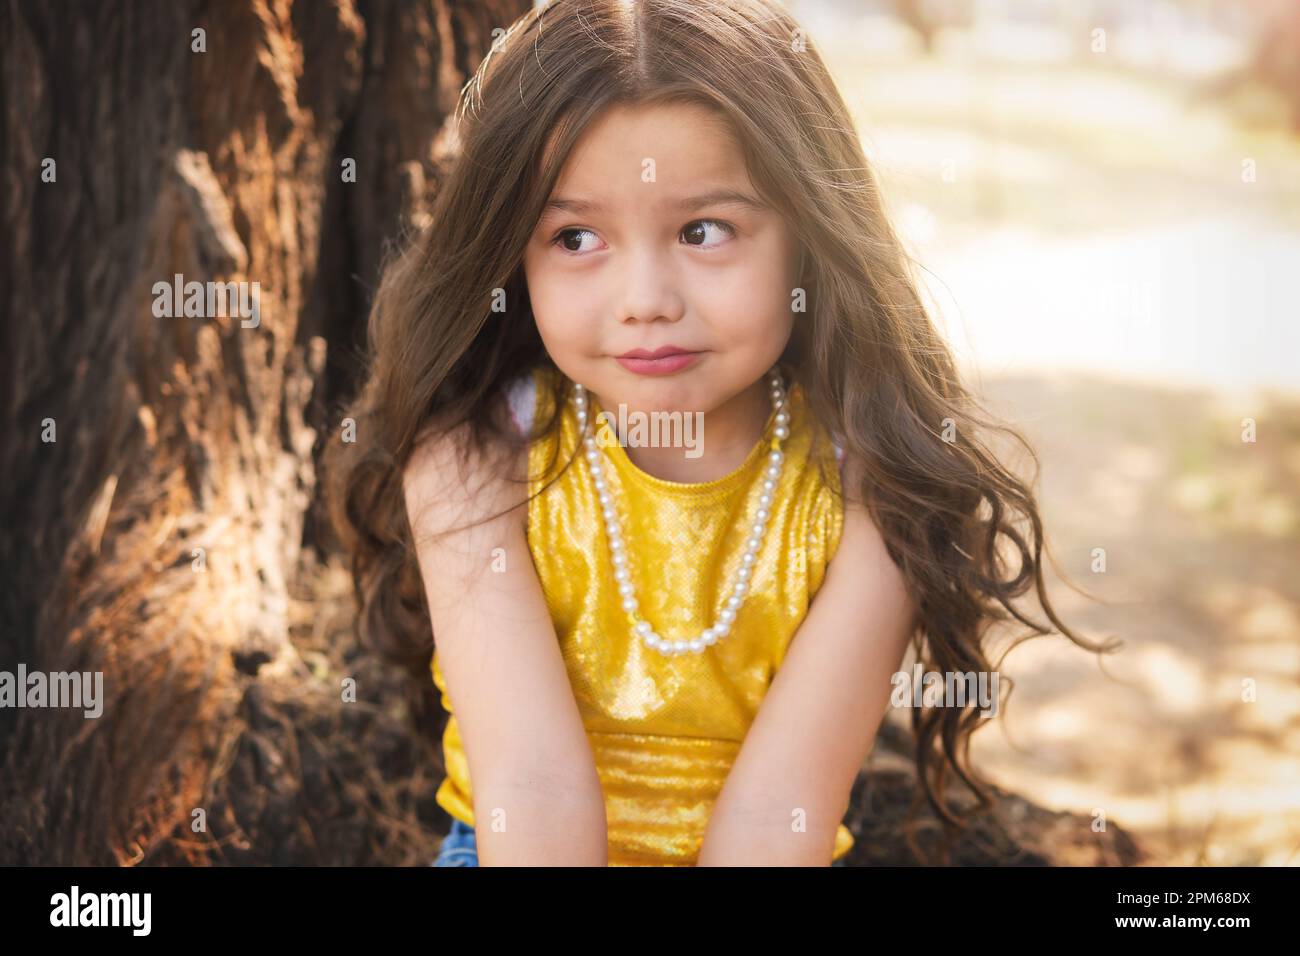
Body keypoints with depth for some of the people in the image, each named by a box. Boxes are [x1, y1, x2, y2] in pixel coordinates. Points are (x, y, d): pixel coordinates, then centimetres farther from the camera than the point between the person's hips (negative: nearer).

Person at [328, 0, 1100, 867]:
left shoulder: (860, 490, -14)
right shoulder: (475, 464, -13)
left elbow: (778, 803, -20)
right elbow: (532, 782, -22)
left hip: (758, 855, 1)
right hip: (513, 846, 0)